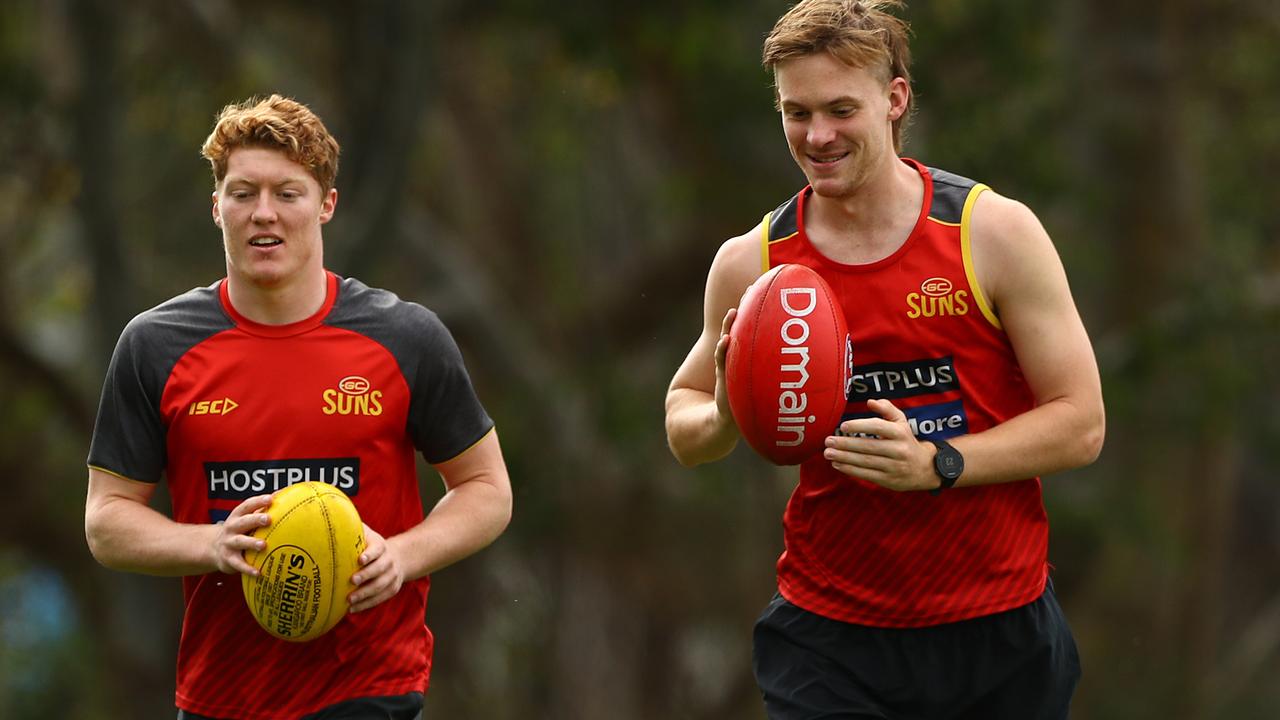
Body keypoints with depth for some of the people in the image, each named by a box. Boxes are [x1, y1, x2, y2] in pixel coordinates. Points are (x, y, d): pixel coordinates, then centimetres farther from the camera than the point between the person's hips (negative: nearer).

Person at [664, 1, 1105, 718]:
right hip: (831, 634, 1)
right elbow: (683, 423, 13)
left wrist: (937, 463, -20)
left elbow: (1080, 424, -7)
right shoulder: (751, 263, 0)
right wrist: (723, 421, -11)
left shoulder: (995, 231, -7)